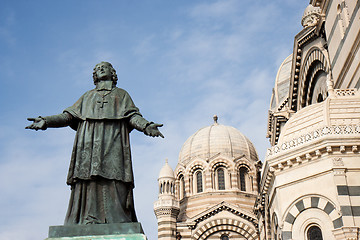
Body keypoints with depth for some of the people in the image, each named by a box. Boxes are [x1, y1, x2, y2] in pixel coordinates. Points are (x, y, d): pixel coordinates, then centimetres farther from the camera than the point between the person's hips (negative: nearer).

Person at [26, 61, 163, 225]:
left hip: (112, 143, -2)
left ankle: (117, 225, -23)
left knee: (113, 180, -17)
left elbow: (133, 117, 10)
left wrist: (146, 126, -12)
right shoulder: (87, 96, 32)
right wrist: (46, 121, 5)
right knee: (87, 180, -13)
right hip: (88, 143, 2)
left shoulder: (121, 94, 26)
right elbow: (69, 116, 21)